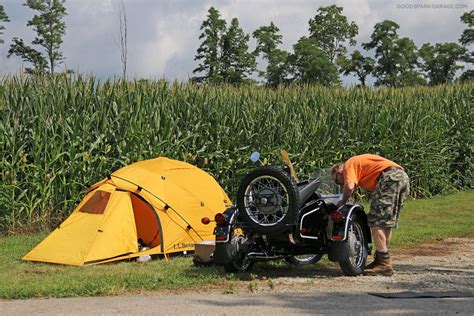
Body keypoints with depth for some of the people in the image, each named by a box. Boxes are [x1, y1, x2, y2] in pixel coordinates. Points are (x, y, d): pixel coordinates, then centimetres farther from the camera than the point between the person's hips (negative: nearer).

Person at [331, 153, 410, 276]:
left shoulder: (349, 165, 8)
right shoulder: (360, 162, 33)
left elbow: (349, 187, -10)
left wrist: (342, 202, 6)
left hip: (389, 177, -10)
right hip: (404, 177, 10)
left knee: (376, 221, -7)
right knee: (387, 222, 16)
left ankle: (384, 264, -10)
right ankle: (380, 260, 22)